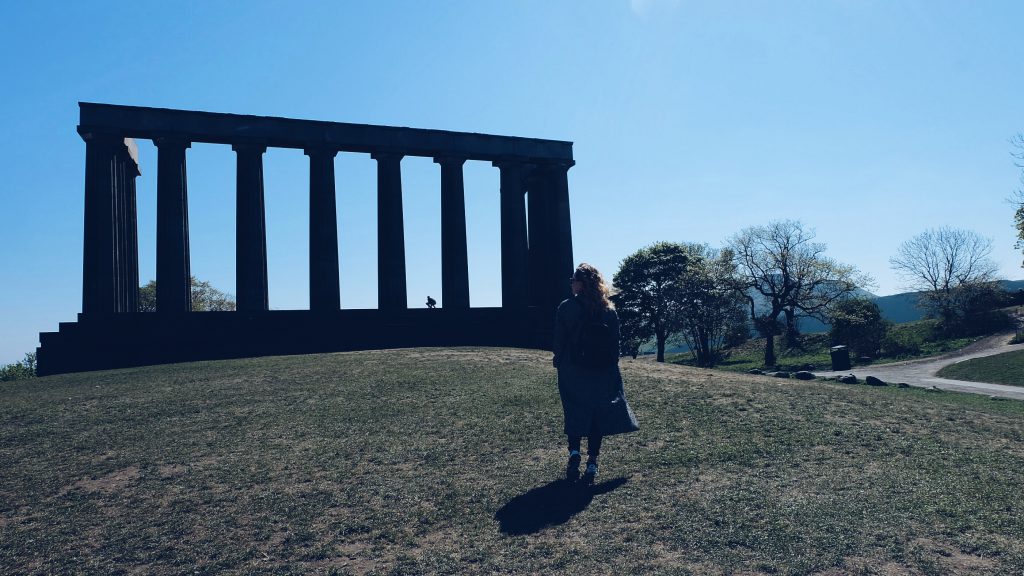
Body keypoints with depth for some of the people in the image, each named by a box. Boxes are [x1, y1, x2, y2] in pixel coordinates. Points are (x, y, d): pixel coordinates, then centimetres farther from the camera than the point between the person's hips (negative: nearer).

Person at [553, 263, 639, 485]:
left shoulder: (566, 308, -10)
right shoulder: (609, 310, -1)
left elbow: (559, 341, -6)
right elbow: (615, 344, 2)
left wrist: (558, 362, 7)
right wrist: (611, 366, 11)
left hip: (572, 374, -2)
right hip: (602, 375, 2)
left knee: (574, 413, 12)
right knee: (597, 415, 10)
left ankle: (574, 452, -5)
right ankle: (592, 463, 10)